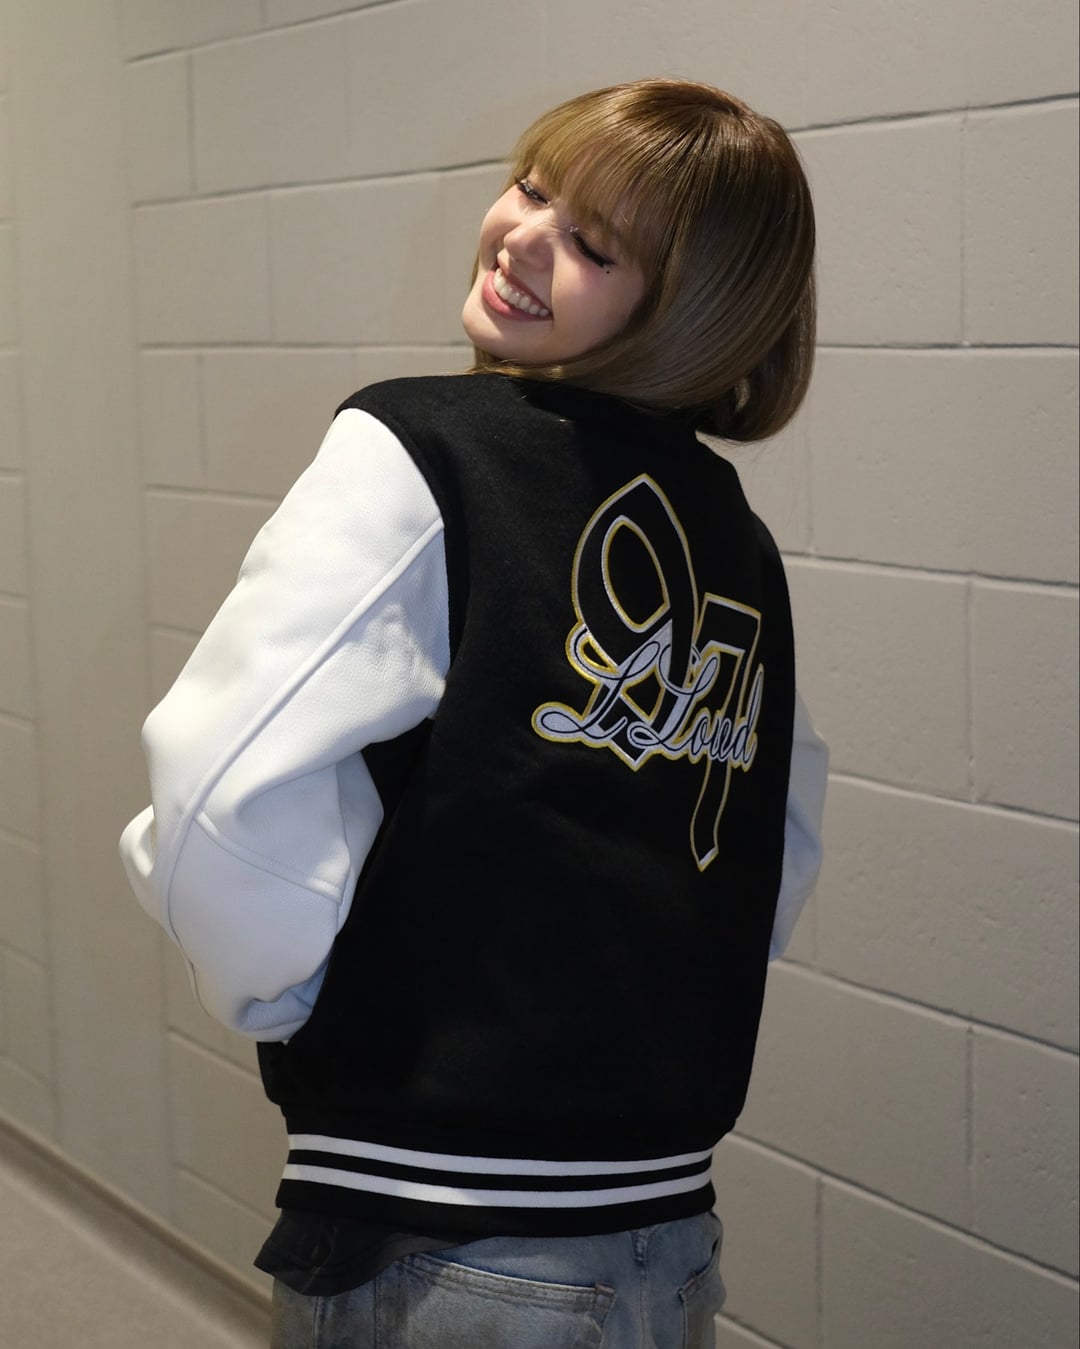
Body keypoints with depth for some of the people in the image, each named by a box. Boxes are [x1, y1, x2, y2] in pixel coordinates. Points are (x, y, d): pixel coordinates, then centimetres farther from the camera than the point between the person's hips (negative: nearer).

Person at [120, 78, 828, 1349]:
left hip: (437, 1245, -6)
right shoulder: (737, 540, 6)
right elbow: (783, 858, 16)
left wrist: (280, 992, -6)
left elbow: (228, 789, -23)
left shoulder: (418, 448, -13)